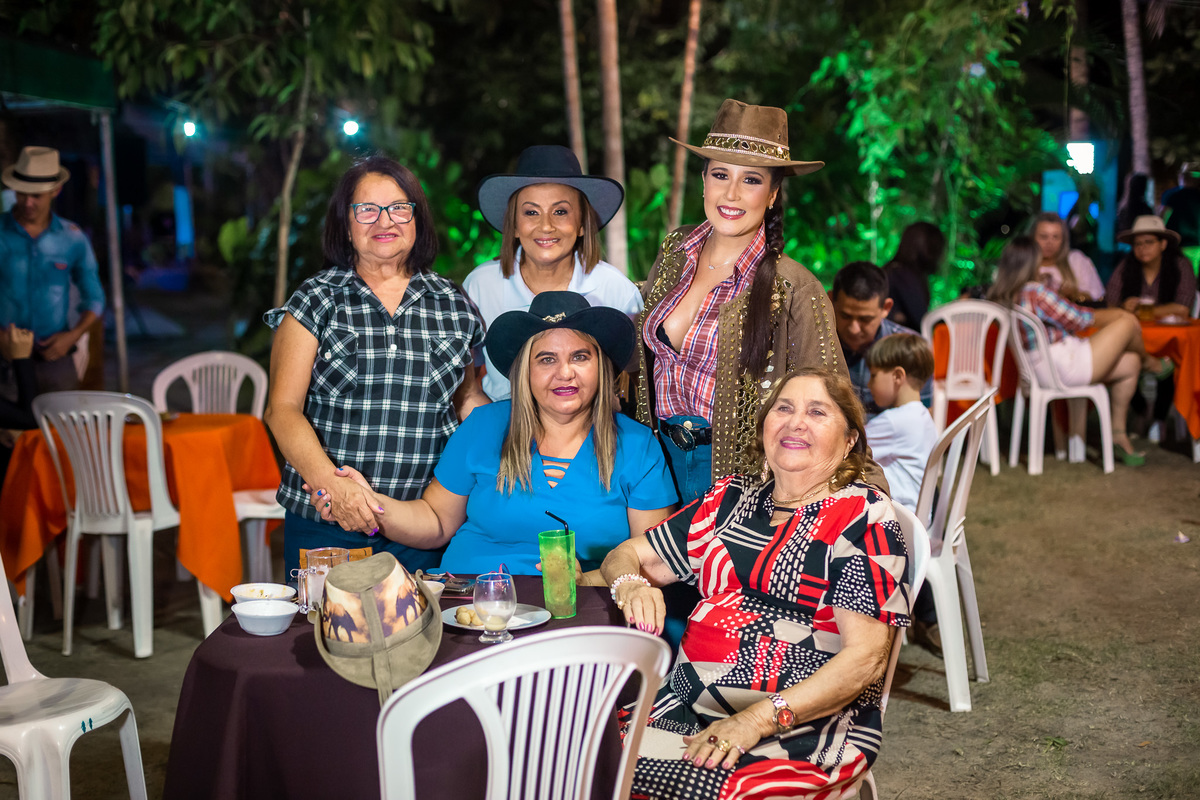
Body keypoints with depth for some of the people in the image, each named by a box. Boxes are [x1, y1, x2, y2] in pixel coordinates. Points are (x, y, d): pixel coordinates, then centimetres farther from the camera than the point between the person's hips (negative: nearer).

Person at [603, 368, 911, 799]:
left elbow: (866, 656, -10)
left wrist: (759, 720, -19)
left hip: (804, 730, -5)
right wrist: (631, 585, -5)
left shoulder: (865, 517, -1)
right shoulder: (731, 498, 15)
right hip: (687, 705, 5)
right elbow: (628, 555, 21)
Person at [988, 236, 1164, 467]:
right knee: (1128, 321, 0)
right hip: (1066, 367, -10)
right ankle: (1151, 363, 32)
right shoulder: (1035, 292, -24)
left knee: (1130, 364, 19)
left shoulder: (999, 298, 3)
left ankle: (1119, 434, 24)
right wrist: (1116, 314, 7)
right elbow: (1079, 319, -12)